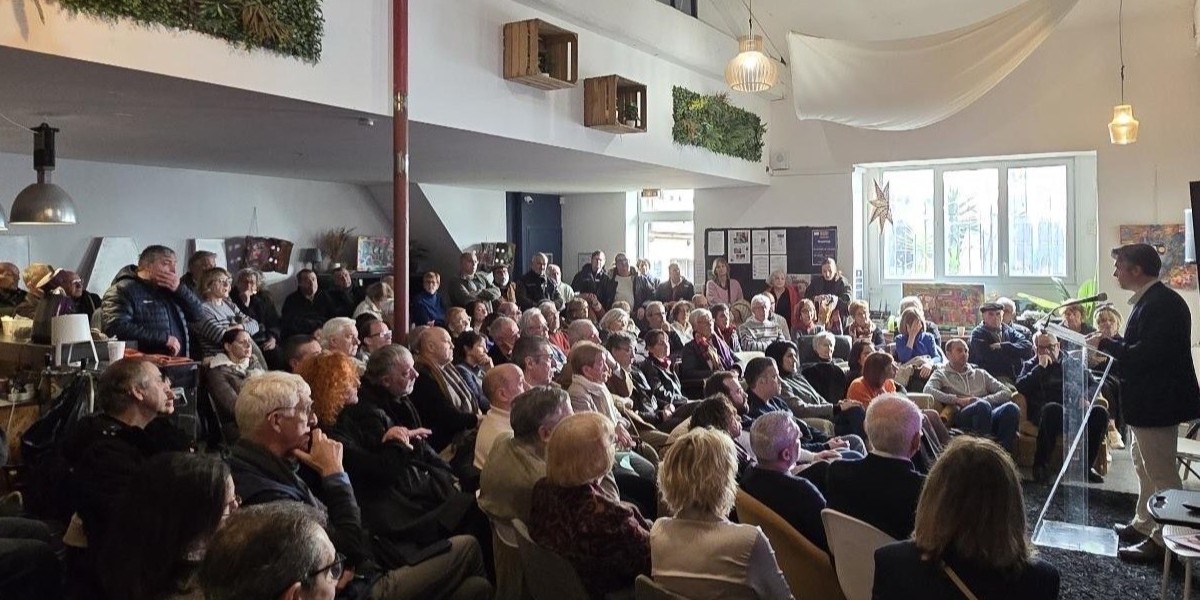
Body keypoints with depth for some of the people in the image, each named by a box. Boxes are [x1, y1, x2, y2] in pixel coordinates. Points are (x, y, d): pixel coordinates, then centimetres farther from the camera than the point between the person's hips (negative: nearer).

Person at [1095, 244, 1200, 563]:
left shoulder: (1161, 303, -22)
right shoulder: (1148, 300, 9)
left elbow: (1146, 354, -29)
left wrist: (1105, 343, -18)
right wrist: (1109, 348, 3)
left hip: (1157, 403, -11)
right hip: (1146, 401, 11)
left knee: (1161, 472, -1)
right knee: (1145, 467, 21)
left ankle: (1162, 539, 8)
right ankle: (1144, 525, 34)